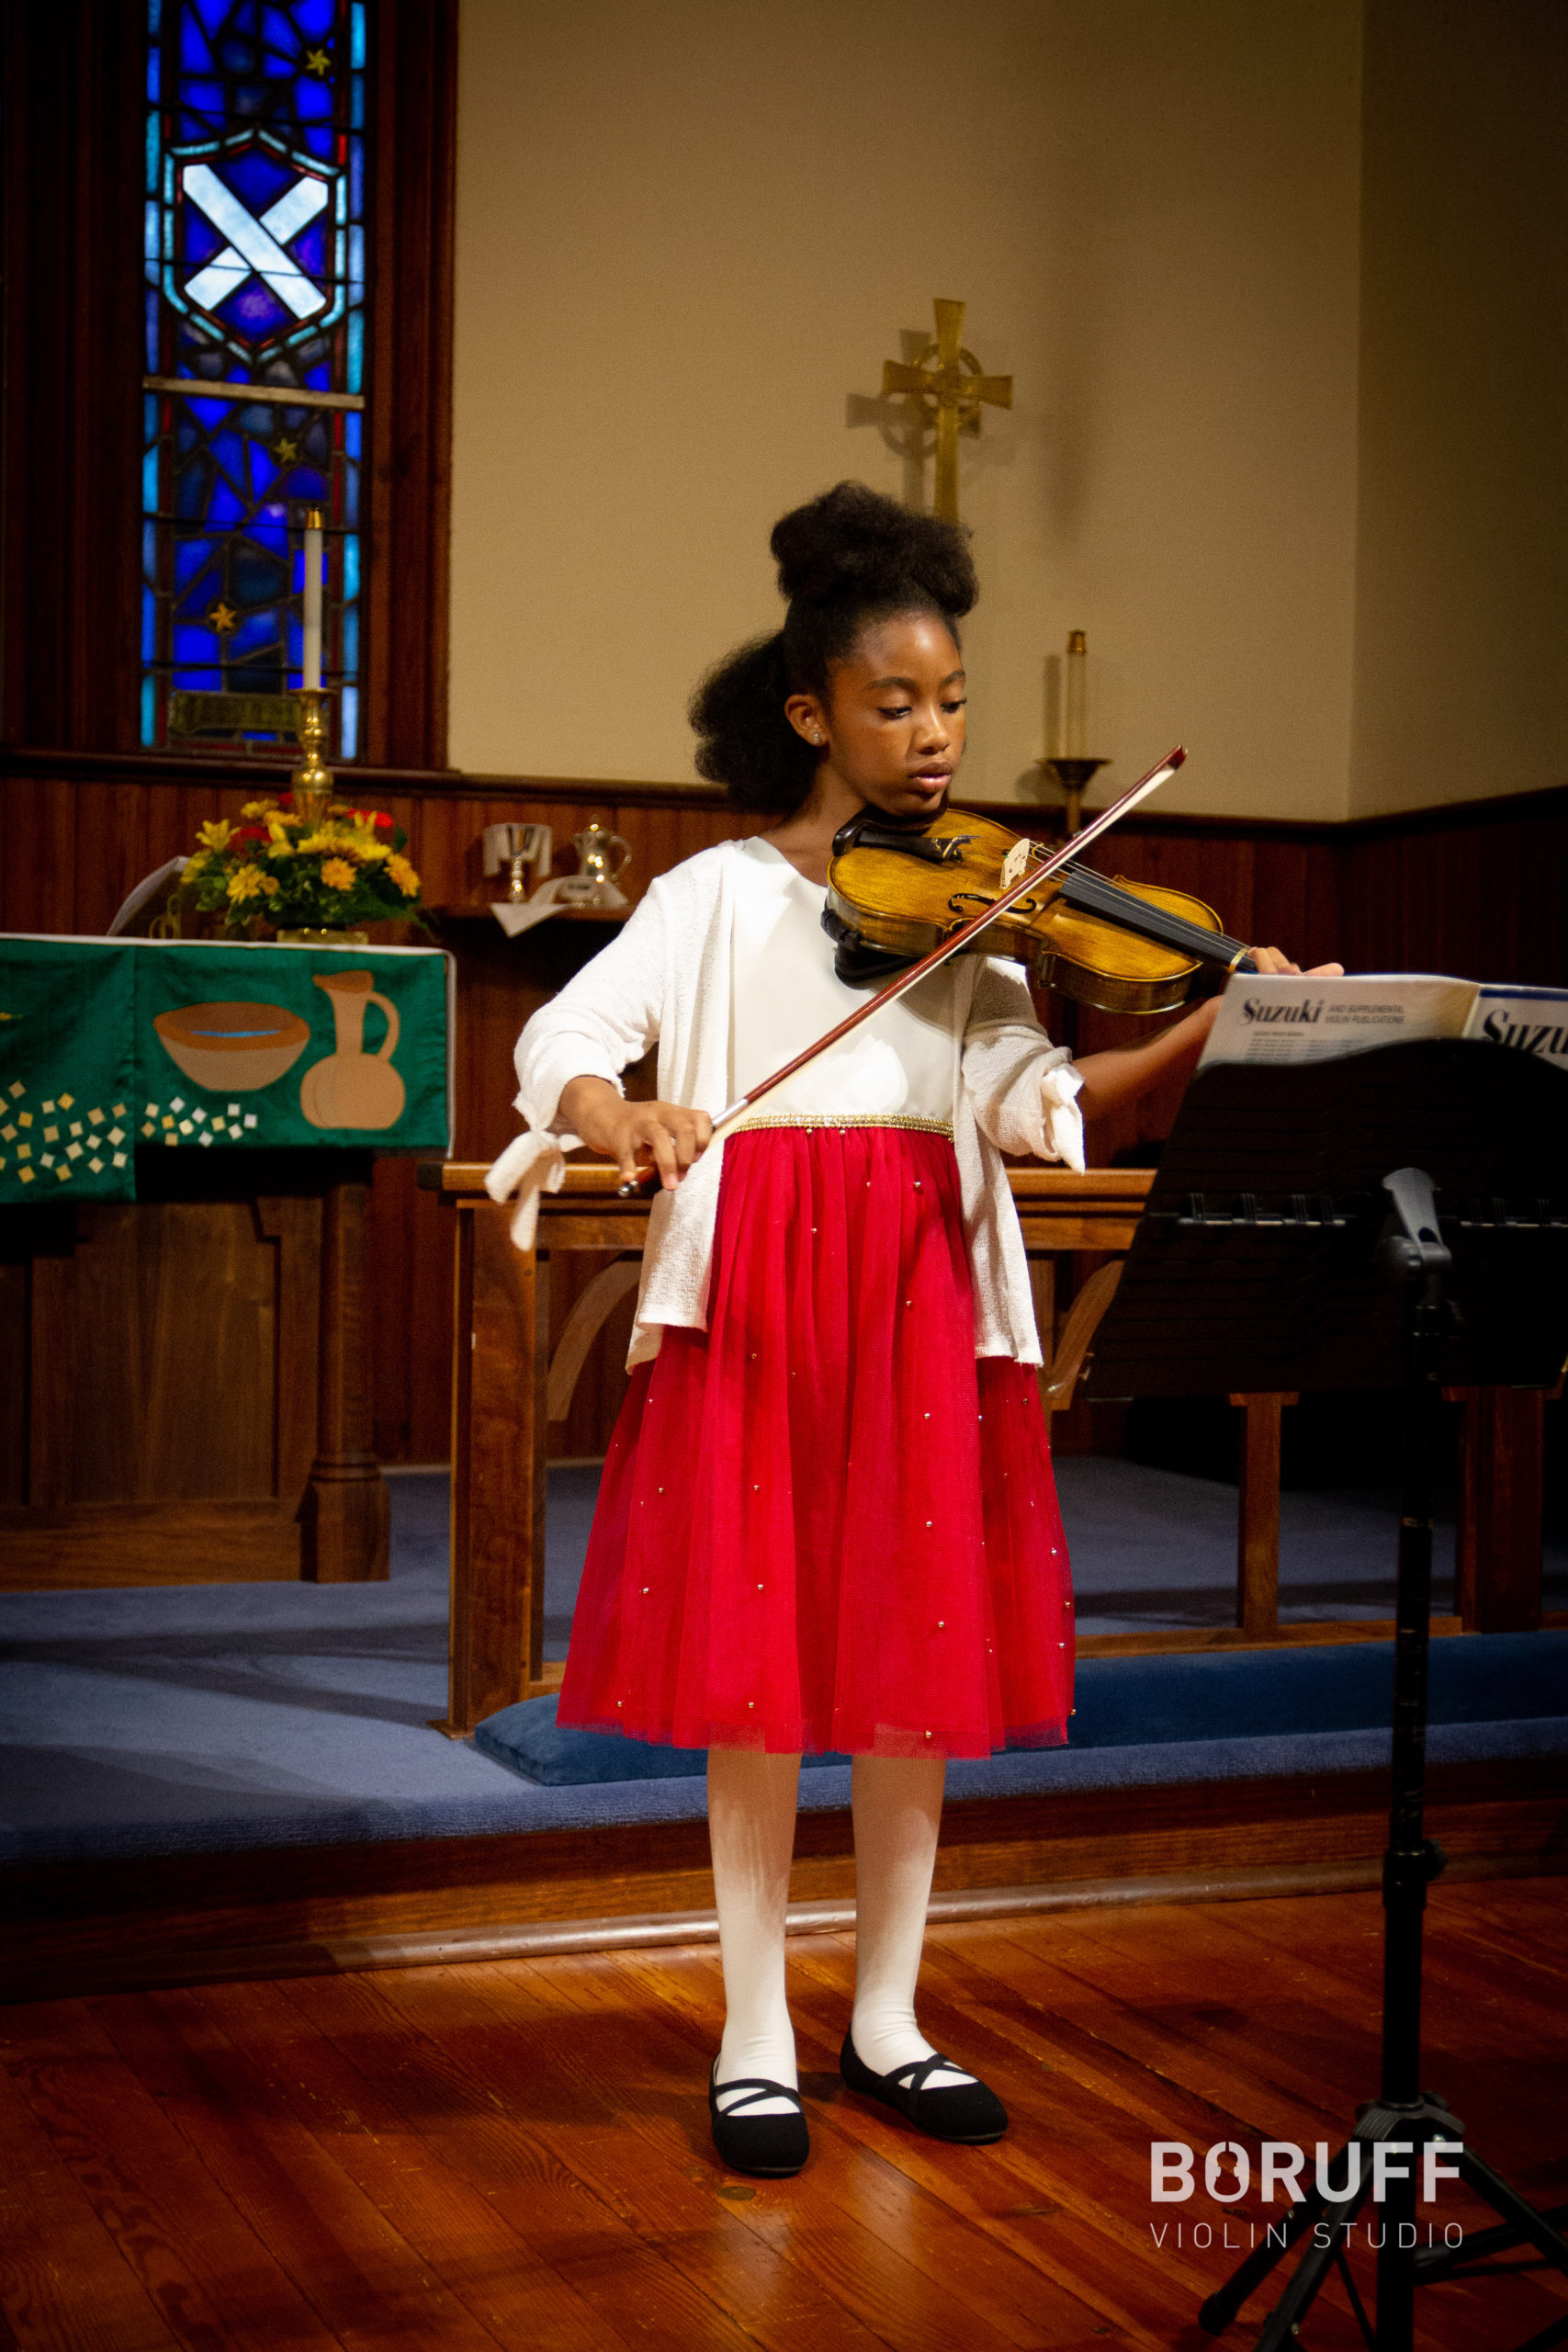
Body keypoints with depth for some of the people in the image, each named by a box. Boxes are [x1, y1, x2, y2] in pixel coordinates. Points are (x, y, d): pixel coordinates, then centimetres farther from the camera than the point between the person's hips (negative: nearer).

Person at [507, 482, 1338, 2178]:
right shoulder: (718, 894, 5)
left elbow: (1027, 1098, -6)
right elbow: (560, 1040, -6)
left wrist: (1206, 1037, -23)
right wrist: (617, 1112, -30)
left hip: (924, 1299, 3)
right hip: (754, 1291, -2)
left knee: (916, 1660, 5)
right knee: (758, 1661, -1)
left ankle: (885, 2020, 20)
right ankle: (755, 2036, 13)